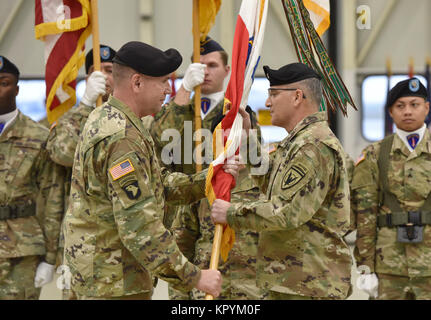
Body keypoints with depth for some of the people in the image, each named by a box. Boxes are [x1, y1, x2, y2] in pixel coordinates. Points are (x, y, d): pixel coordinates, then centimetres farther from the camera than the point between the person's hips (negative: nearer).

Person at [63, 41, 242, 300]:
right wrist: (193, 277, -24)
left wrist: (207, 180, 1)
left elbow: (158, 183, 14)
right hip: (113, 280, -10)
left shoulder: (104, 118, 11)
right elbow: (139, 226, -27)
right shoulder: (122, 138, -23)